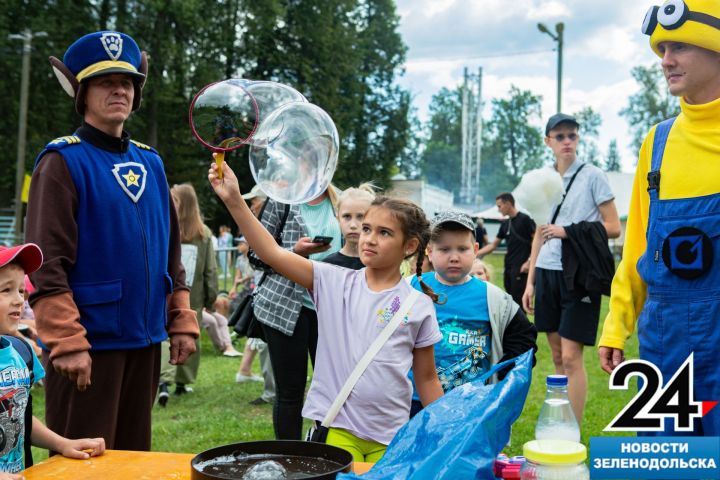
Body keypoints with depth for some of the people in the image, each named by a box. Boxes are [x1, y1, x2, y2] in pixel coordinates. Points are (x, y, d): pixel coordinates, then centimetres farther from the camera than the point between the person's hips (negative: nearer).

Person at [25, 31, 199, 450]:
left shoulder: (150, 162, 13)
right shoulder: (62, 162, -7)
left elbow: (171, 253, 15)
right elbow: (46, 265, -14)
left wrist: (182, 322, 9)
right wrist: (67, 343, -20)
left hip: (145, 341, 6)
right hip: (89, 343, -6)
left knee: (134, 454, 16)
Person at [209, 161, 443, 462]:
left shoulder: (419, 306, -2)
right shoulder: (334, 282, -1)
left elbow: (427, 379, 5)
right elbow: (272, 254, -10)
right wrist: (234, 201, -18)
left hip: (389, 440, 0)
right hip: (336, 429, 0)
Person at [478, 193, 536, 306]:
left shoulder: (525, 219, -5)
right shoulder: (505, 224, 15)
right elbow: (493, 245, 20)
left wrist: (529, 262, -16)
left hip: (521, 268, -7)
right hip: (508, 267, 7)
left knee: (518, 301, -10)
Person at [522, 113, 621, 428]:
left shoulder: (593, 176, -3)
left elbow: (613, 227, -6)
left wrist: (568, 231, -16)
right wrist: (530, 281, 13)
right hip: (547, 272, 5)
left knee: (571, 357, -9)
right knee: (557, 356, 10)